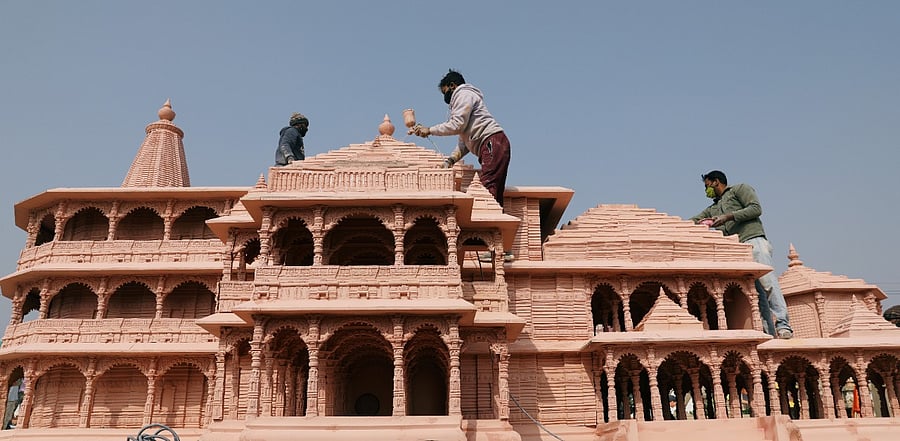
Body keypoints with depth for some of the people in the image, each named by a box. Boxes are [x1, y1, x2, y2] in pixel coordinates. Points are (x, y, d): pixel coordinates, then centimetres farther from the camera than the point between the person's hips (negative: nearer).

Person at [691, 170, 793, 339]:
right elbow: (694, 221, 25)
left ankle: (782, 325, -26)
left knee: (767, 281, -21)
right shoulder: (713, 209, 33)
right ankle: (770, 333, -11)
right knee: (756, 293, -5)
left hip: (753, 240, -5)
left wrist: (728, 217, -6)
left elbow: (756, 208, 0)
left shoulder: (740, 189, 15)